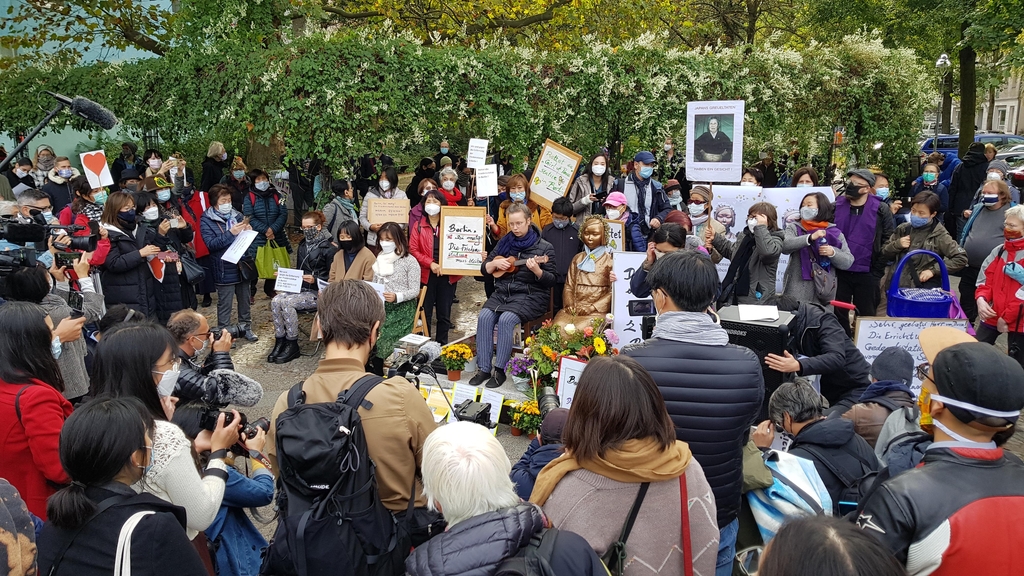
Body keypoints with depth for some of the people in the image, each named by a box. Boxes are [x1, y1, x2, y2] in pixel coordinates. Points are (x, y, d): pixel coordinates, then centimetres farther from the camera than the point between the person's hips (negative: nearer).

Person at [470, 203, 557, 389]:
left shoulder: (544, 247, -3)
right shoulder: (504, 242, 10)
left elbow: (551, 281, -6)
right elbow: (484, 269, 16)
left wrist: (536, 270, -25)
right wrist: (495, 264, -6)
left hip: (530, 295, -5)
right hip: (503, 292, 5)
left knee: (506, 319, -30)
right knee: (484, 317, -22)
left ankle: (500, 370, -18)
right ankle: (483, 368, -16)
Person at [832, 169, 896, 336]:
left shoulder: (881, 209, -4)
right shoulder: (836, 207, 2)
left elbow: (888, 242, -4)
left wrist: (877, 271, -7)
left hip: (867, 273, -2)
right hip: (840, 271, 2)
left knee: (866, 315, 10)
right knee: (839, 313, 10)